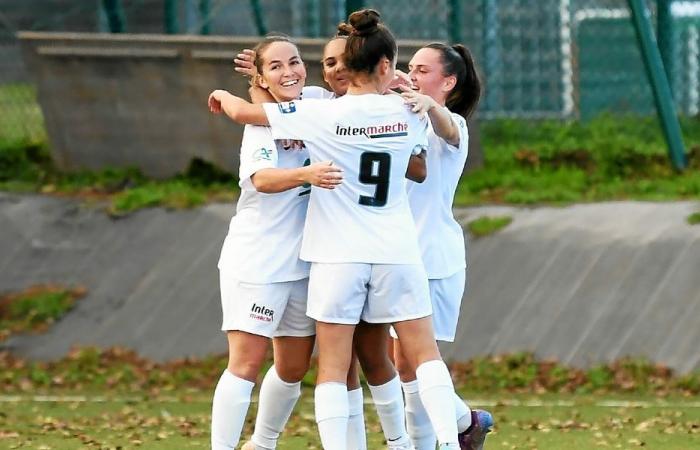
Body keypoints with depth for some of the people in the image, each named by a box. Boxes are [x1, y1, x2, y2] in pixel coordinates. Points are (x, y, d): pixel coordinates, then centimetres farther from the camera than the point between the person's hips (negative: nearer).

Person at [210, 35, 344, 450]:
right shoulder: (263, 122, -12)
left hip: (303, 261, 7)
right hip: (256, 260, -7)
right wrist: (305, 175, -48)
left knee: (294, 369, 12)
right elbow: (262, 178, -28)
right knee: (246, 364, -11)